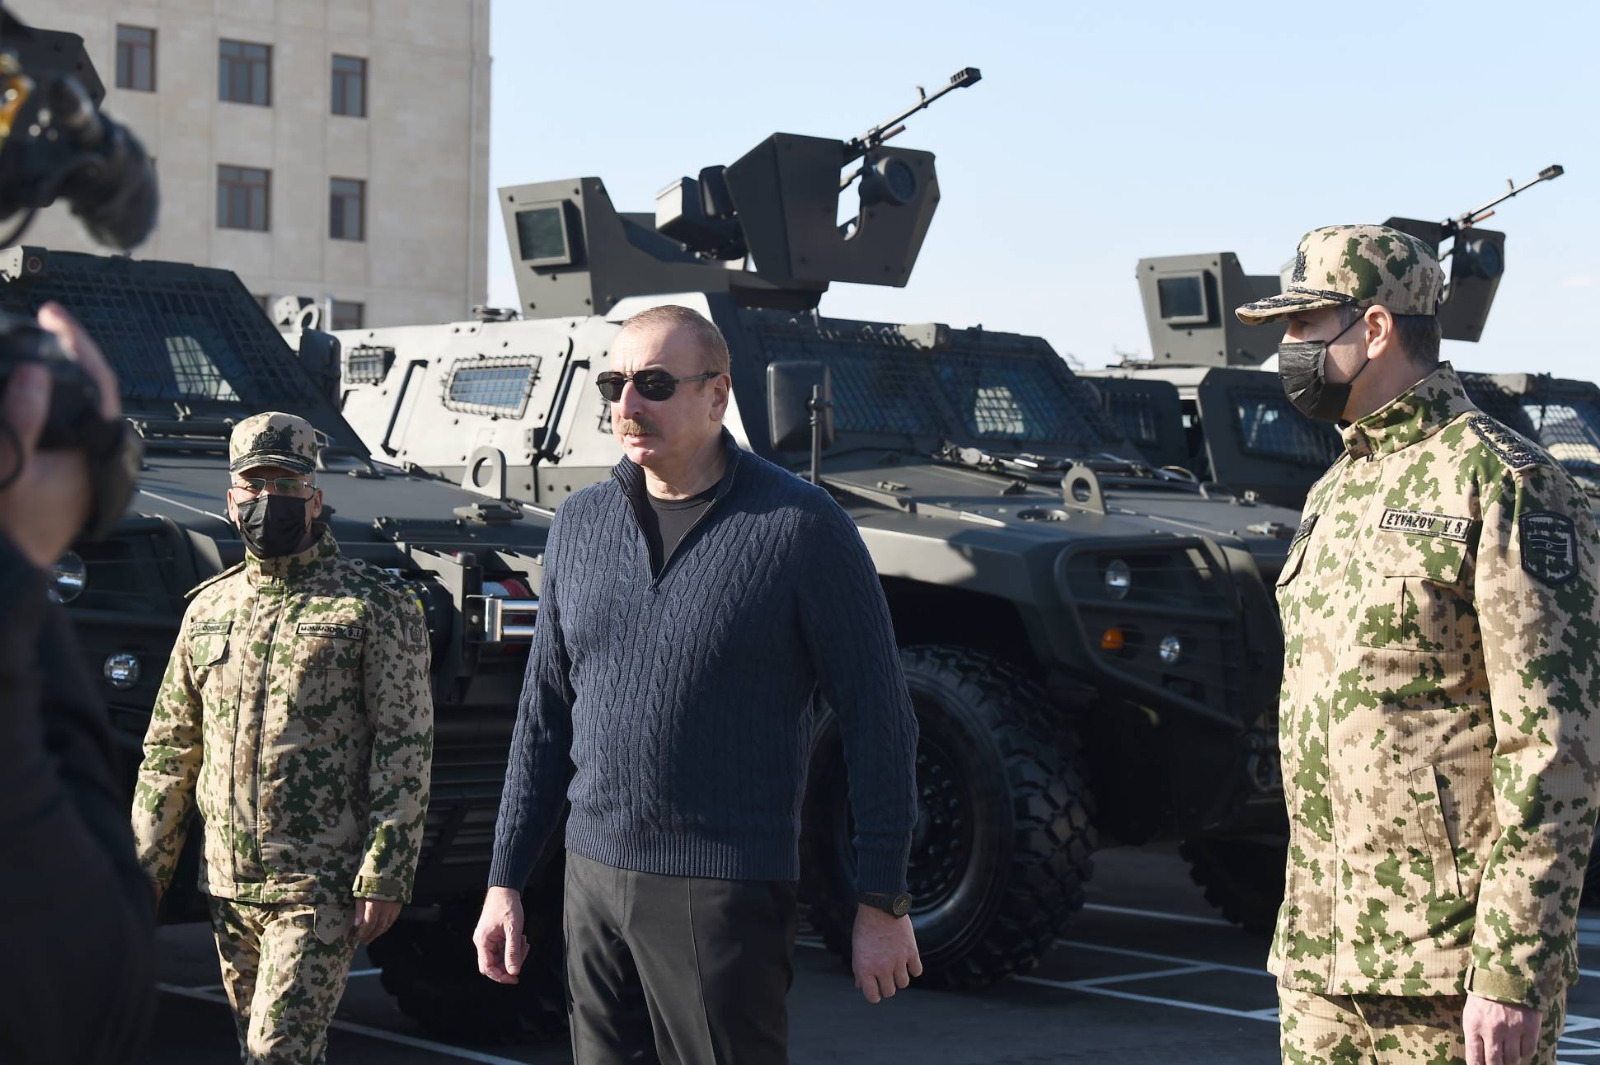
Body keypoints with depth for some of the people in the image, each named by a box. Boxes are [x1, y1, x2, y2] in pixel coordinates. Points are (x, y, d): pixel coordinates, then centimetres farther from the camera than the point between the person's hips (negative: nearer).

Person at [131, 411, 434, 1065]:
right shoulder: (208, 608, 11)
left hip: (320, 889, -6)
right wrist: (143, 870, 13)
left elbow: (405, 747, -9)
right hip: (228, 886, 6)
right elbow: (168, 750, 16)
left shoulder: (371, 607, -5)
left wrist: (384, 876, -15)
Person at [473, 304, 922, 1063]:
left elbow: (877, 716, -7)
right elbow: (544, 714, 15)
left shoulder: (800, 527, -8)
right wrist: (505, 881, 12)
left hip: (727, 891, -5)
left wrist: (882, 903, -8)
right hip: (594, 881, 5)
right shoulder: (580, 524, 8)